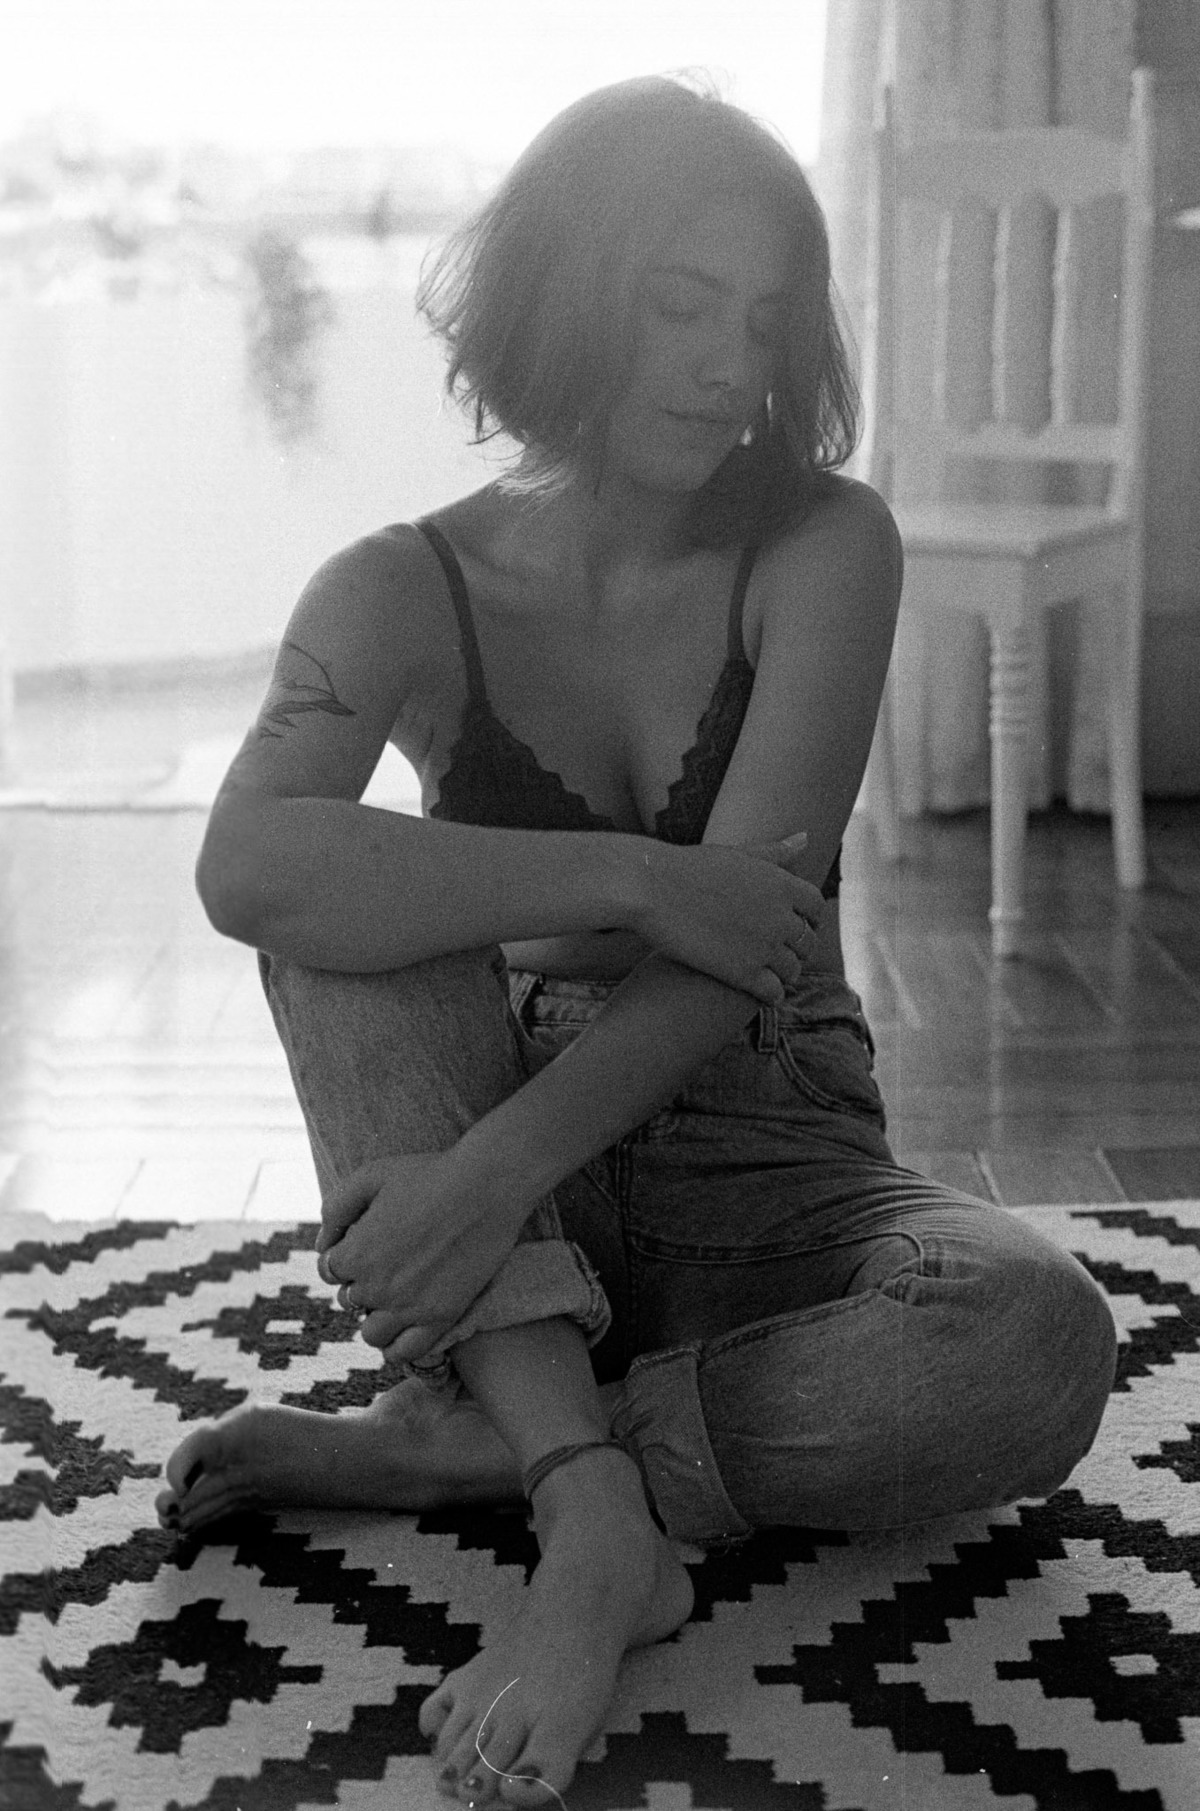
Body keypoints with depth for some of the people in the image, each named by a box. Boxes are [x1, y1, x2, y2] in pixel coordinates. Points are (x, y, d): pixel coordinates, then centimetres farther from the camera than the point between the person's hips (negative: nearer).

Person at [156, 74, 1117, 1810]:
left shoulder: (822, 546, -5)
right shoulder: (409, 593, -4)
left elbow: (752, 929, -18)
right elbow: (249, 864, -27)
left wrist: (501, 1165, -31)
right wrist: (632, 880, -31)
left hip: (770, 1184, 0)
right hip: (515, 1203, 1)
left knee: (1041, 1340, -31)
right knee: (347, 897, -27)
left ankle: (447, 1443, -22)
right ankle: (595, 1513, -36)